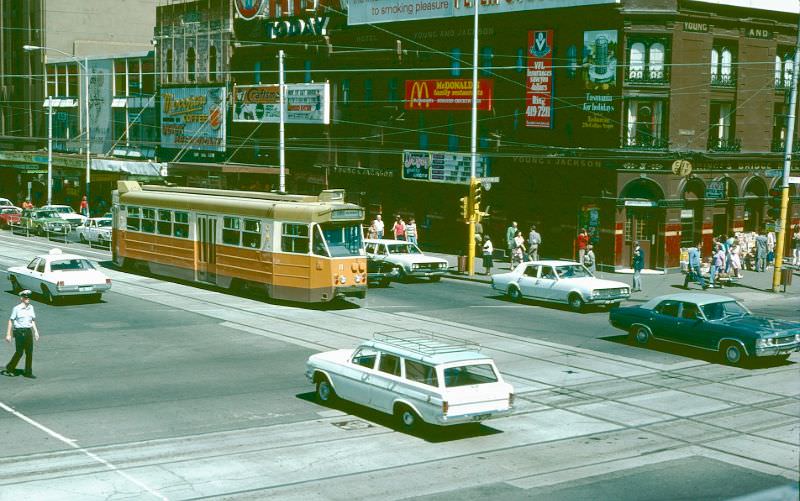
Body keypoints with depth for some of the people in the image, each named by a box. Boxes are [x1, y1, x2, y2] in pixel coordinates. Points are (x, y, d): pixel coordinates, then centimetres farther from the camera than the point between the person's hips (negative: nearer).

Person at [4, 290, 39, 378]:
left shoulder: (31, 307, 7)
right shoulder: (16, 308, -8)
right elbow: (11, 321, -5)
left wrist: (35, 331, 10)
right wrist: (8, 334, -7)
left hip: (28, 331, 5)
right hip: (19, 332, -5)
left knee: (29, 352, 3)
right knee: (19, 352, -2)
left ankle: (28, 372, 10)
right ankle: (10, 368, 22)